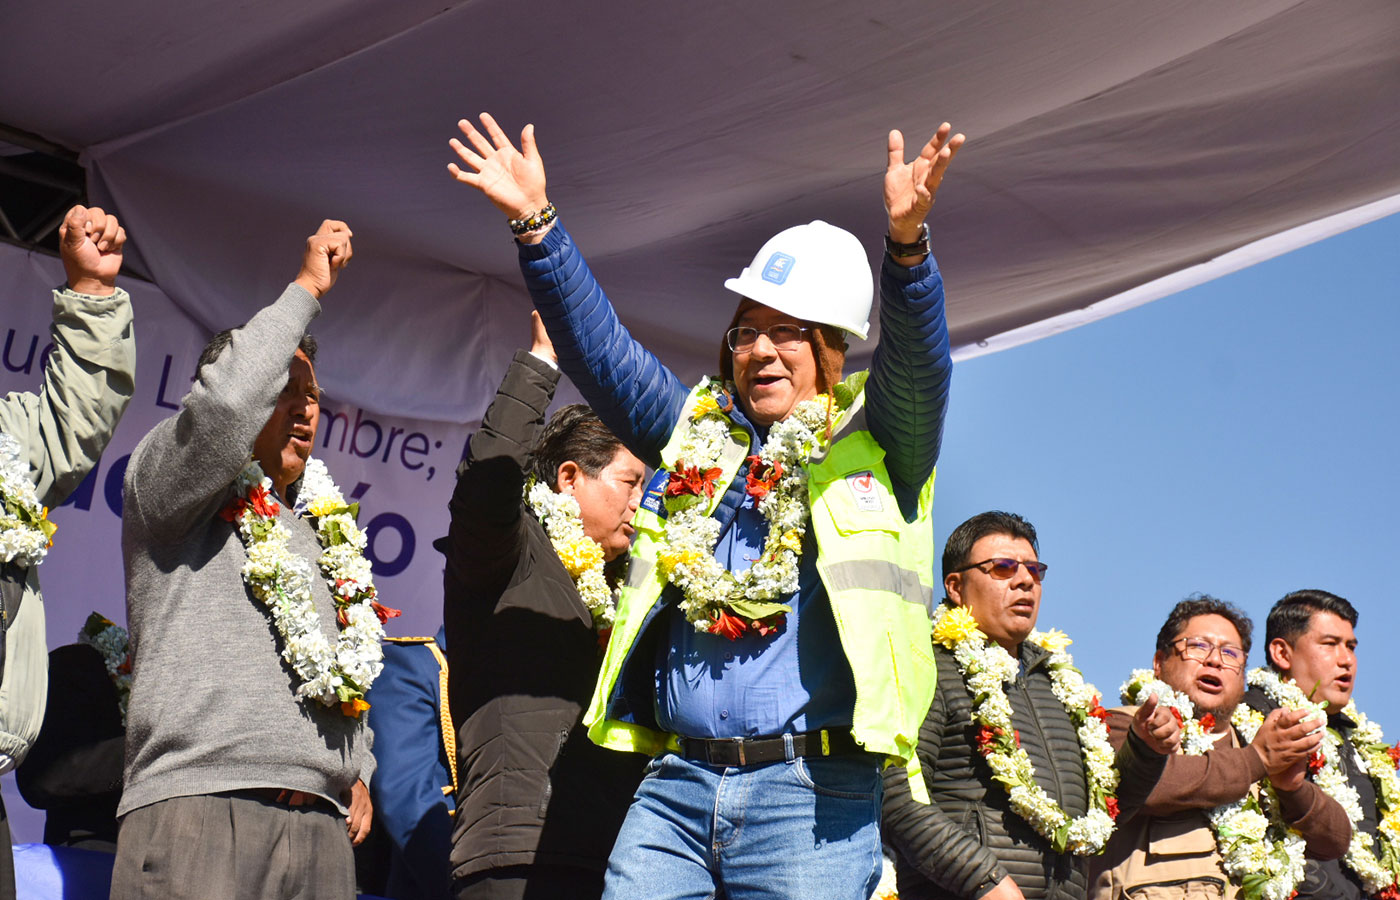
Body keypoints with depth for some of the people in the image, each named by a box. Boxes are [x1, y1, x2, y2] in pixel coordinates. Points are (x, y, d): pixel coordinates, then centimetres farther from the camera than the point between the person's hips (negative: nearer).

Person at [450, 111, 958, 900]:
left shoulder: (875, 442, 8)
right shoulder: (698, 434, 19)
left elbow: (917, 360, -10)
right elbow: (598, 348, 15)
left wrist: (907, 241, -28)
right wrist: (537, 224, 5)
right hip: (678, 783, 4)